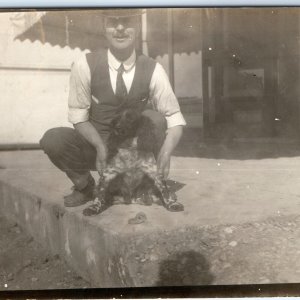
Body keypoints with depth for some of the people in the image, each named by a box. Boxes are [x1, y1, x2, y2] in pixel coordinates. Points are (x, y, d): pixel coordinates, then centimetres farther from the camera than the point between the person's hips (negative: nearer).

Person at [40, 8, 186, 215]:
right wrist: (101, 146, -26)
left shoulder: (153, 70, -12)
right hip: (96, 144, 0)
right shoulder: (86, 65, -13)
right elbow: (78, 115, -10)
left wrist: (166, 152, -31)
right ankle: (84, 185, 5)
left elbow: (174, 118, -12)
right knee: (52, 139, -24)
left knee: (155, 118, -27)